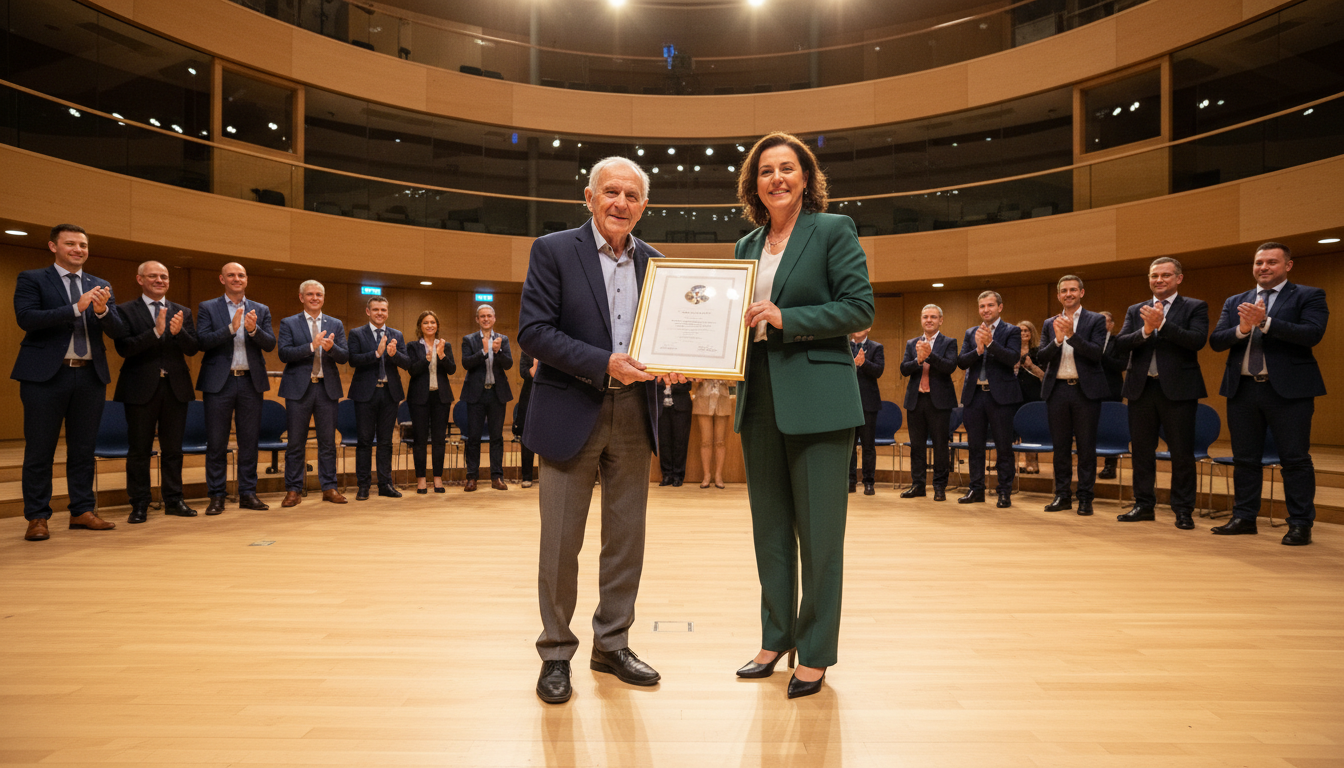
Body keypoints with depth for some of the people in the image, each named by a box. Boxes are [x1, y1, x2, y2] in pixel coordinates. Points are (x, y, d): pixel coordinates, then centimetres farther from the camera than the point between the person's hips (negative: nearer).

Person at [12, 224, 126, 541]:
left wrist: (102, 310, -15)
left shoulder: (101, 286, 14)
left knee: (83, 449, 8)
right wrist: (76, 307, -20)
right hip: (46, 375, -3)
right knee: (39, 450, 2)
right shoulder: (32, 279, 3)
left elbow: (118, 330, 6)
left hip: (90, 375, 4)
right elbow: (26, 317, -12)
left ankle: (82, 511, 16)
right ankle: (37, 517, 9)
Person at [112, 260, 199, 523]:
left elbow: (192, 349, 2)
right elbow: (123, 348, -11)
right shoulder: (125, 311, 1)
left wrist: (179, 332, -18)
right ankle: (139, 504, 12)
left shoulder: (182, 312, 10)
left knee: (173, 448, 9)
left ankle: (173, 500, 17)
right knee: (139, 450, 4)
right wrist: (155, 331, -22)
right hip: (141, 389, -3)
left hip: (175, 388, 3)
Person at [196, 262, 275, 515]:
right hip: (220, 382, -2)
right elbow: (202, 341, -7)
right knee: (216, 443, 1)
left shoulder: (261, 310, 11)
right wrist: (231, 328, -19)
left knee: (250, 441, 5)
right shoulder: (208, 307, 5)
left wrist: (254, 329, -17)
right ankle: (217, 496, 8)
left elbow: (270, 344, 2)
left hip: (251, 382, 2)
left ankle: (248, 494, 13)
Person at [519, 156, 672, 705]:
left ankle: (612, 645, 29)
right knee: (560, 542, 4)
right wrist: (603, 364, -21)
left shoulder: (654, 263, 10)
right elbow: (533, 331, -11)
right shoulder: (553, 251, -3)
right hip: (571, 413, -4)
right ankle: (556, 654, 22)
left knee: (626, 540, 12)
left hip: (634, 417, 4)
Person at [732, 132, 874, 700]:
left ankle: (816, 653, 15)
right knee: (769, 528, 13)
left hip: (816, 400, -6)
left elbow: (860, 309, -9)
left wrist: (785, 319, -17)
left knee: (818, 531, 2)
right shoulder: (747, 246, 15)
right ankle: (776, 638, 28)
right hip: (759, 400, 6)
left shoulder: (834, 230, -2)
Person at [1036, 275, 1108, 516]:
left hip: (1086, 390, -3)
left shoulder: (1096, 320, 2)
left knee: (1086, 446, 1)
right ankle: (1062, 495, 16)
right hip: (1057, 390, 3)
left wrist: (1072, 335, -21)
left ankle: (1085, 497, 8)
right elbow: (1042, 357, 3)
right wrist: (1057, 340, -15)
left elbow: (1097, 353, -11)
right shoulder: (1050, 324, 12)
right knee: (1060, 446, 8)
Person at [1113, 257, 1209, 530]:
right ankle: (1144, 505, 20)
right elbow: (1120, 344, 0)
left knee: (1182, 453, 1)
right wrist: (1145, 330, -17)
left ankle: (1183, 510, 11)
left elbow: (1198, 341, -14)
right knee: (1141, 450, 9)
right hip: (1142, 388, 4)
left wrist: (1162, 324, -22)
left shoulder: (1195, 308, 2)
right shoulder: (1135, 311, 13)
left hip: (1178, 389, -4)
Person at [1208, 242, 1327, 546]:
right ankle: (1244, 517, 19)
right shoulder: (1234, 302, 14)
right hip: (1242, 389, 4)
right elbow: (1216, 341, 5)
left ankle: (1300, 524, 7)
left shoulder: (1309, 296, 3)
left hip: (1288, 389, -4)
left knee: (1295, 459, -1)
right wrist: (1243, 329, -14)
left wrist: (1265, 321, -22)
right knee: (1244, 458, 10)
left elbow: (1312, 334, -14)